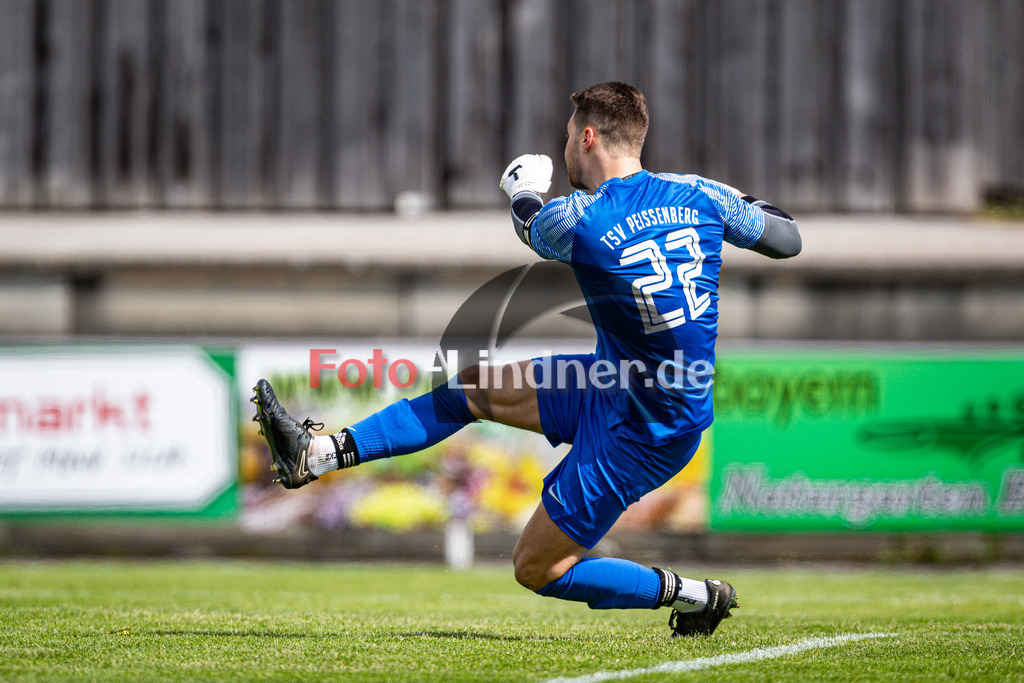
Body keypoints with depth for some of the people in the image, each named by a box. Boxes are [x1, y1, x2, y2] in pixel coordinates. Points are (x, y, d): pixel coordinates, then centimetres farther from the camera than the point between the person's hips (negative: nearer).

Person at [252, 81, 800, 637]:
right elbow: (788, 241, 7)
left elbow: (530, 227, 4)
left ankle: (694, 595, 10)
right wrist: (749, 204, 26)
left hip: (639, 434, -8)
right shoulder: (696, 194, -8)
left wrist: (523, 191, 27)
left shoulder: (576, 220, -22)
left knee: (536, 569, 3)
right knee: (475, 389, 12)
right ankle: (319, 454, 17)